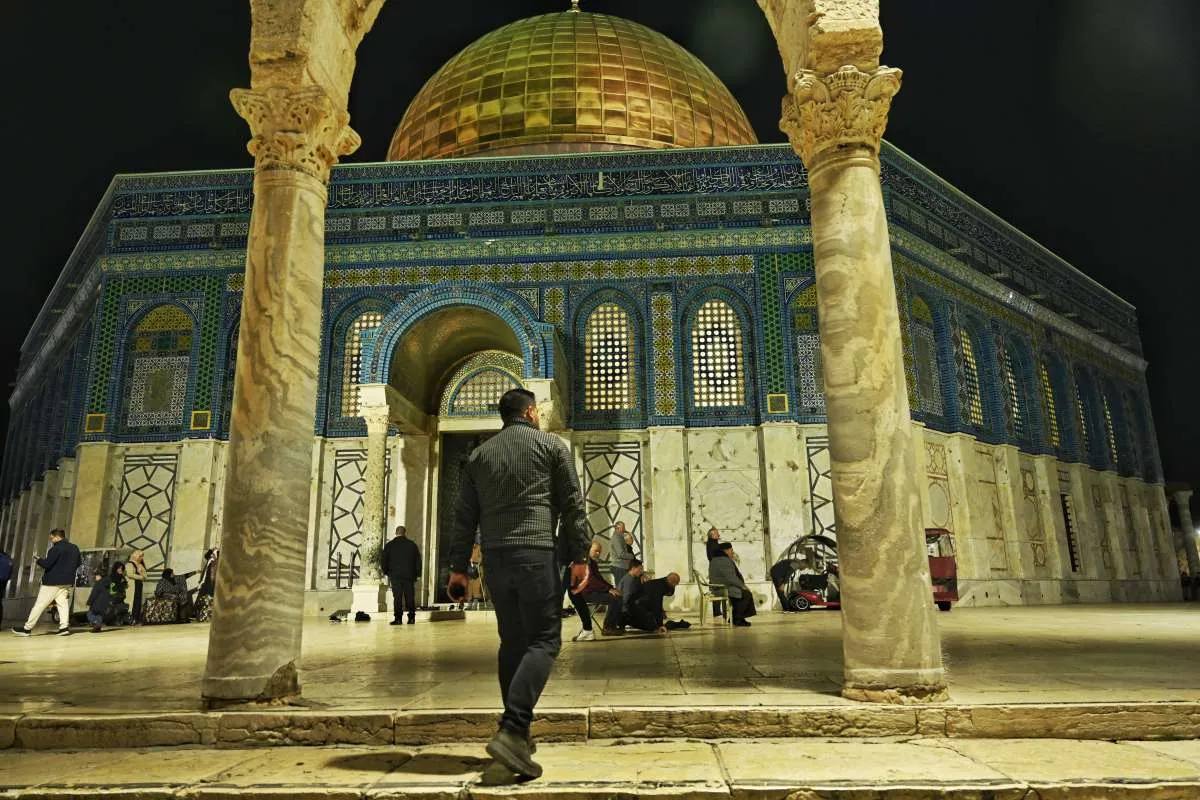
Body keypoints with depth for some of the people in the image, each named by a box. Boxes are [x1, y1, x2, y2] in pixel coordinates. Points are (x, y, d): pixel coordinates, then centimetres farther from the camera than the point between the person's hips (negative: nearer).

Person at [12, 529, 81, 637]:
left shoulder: (56, 548, -12)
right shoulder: (75, 548, 12)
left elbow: (47, 564, -16)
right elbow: (79, 563, 20)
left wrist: (39, 560, 2)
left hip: (53, 581, -7)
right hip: (67, 582, 7)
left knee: (39, 605, 0)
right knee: (63, 603, 3)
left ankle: (27, 628, 5)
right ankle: (64, 626, -11)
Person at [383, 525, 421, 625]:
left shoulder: (389, 545, 2)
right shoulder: (412, 544, 4)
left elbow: (384, 561, 5)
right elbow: (418, 560, 6)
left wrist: (386, 572, 17)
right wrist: (417, 574, 13)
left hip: (395, 575, -1)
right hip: (409, 575, 1)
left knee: (397, 598, -1)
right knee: (410, 597, 6)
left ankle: (398, 618, -5)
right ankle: (411, 618, 6)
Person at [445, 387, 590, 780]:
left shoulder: (479, 454, 17)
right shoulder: (551, 444, 6)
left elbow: (465, 516, 15)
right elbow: (572, 504, 1)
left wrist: (458, 567, 17)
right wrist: (580, 556, 2)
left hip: (494, 556, 5)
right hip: (535, 552, -5)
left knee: (513, 642, 14)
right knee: (544, 640, -4)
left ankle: (518, 734, 18)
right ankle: (511, 730, -19)